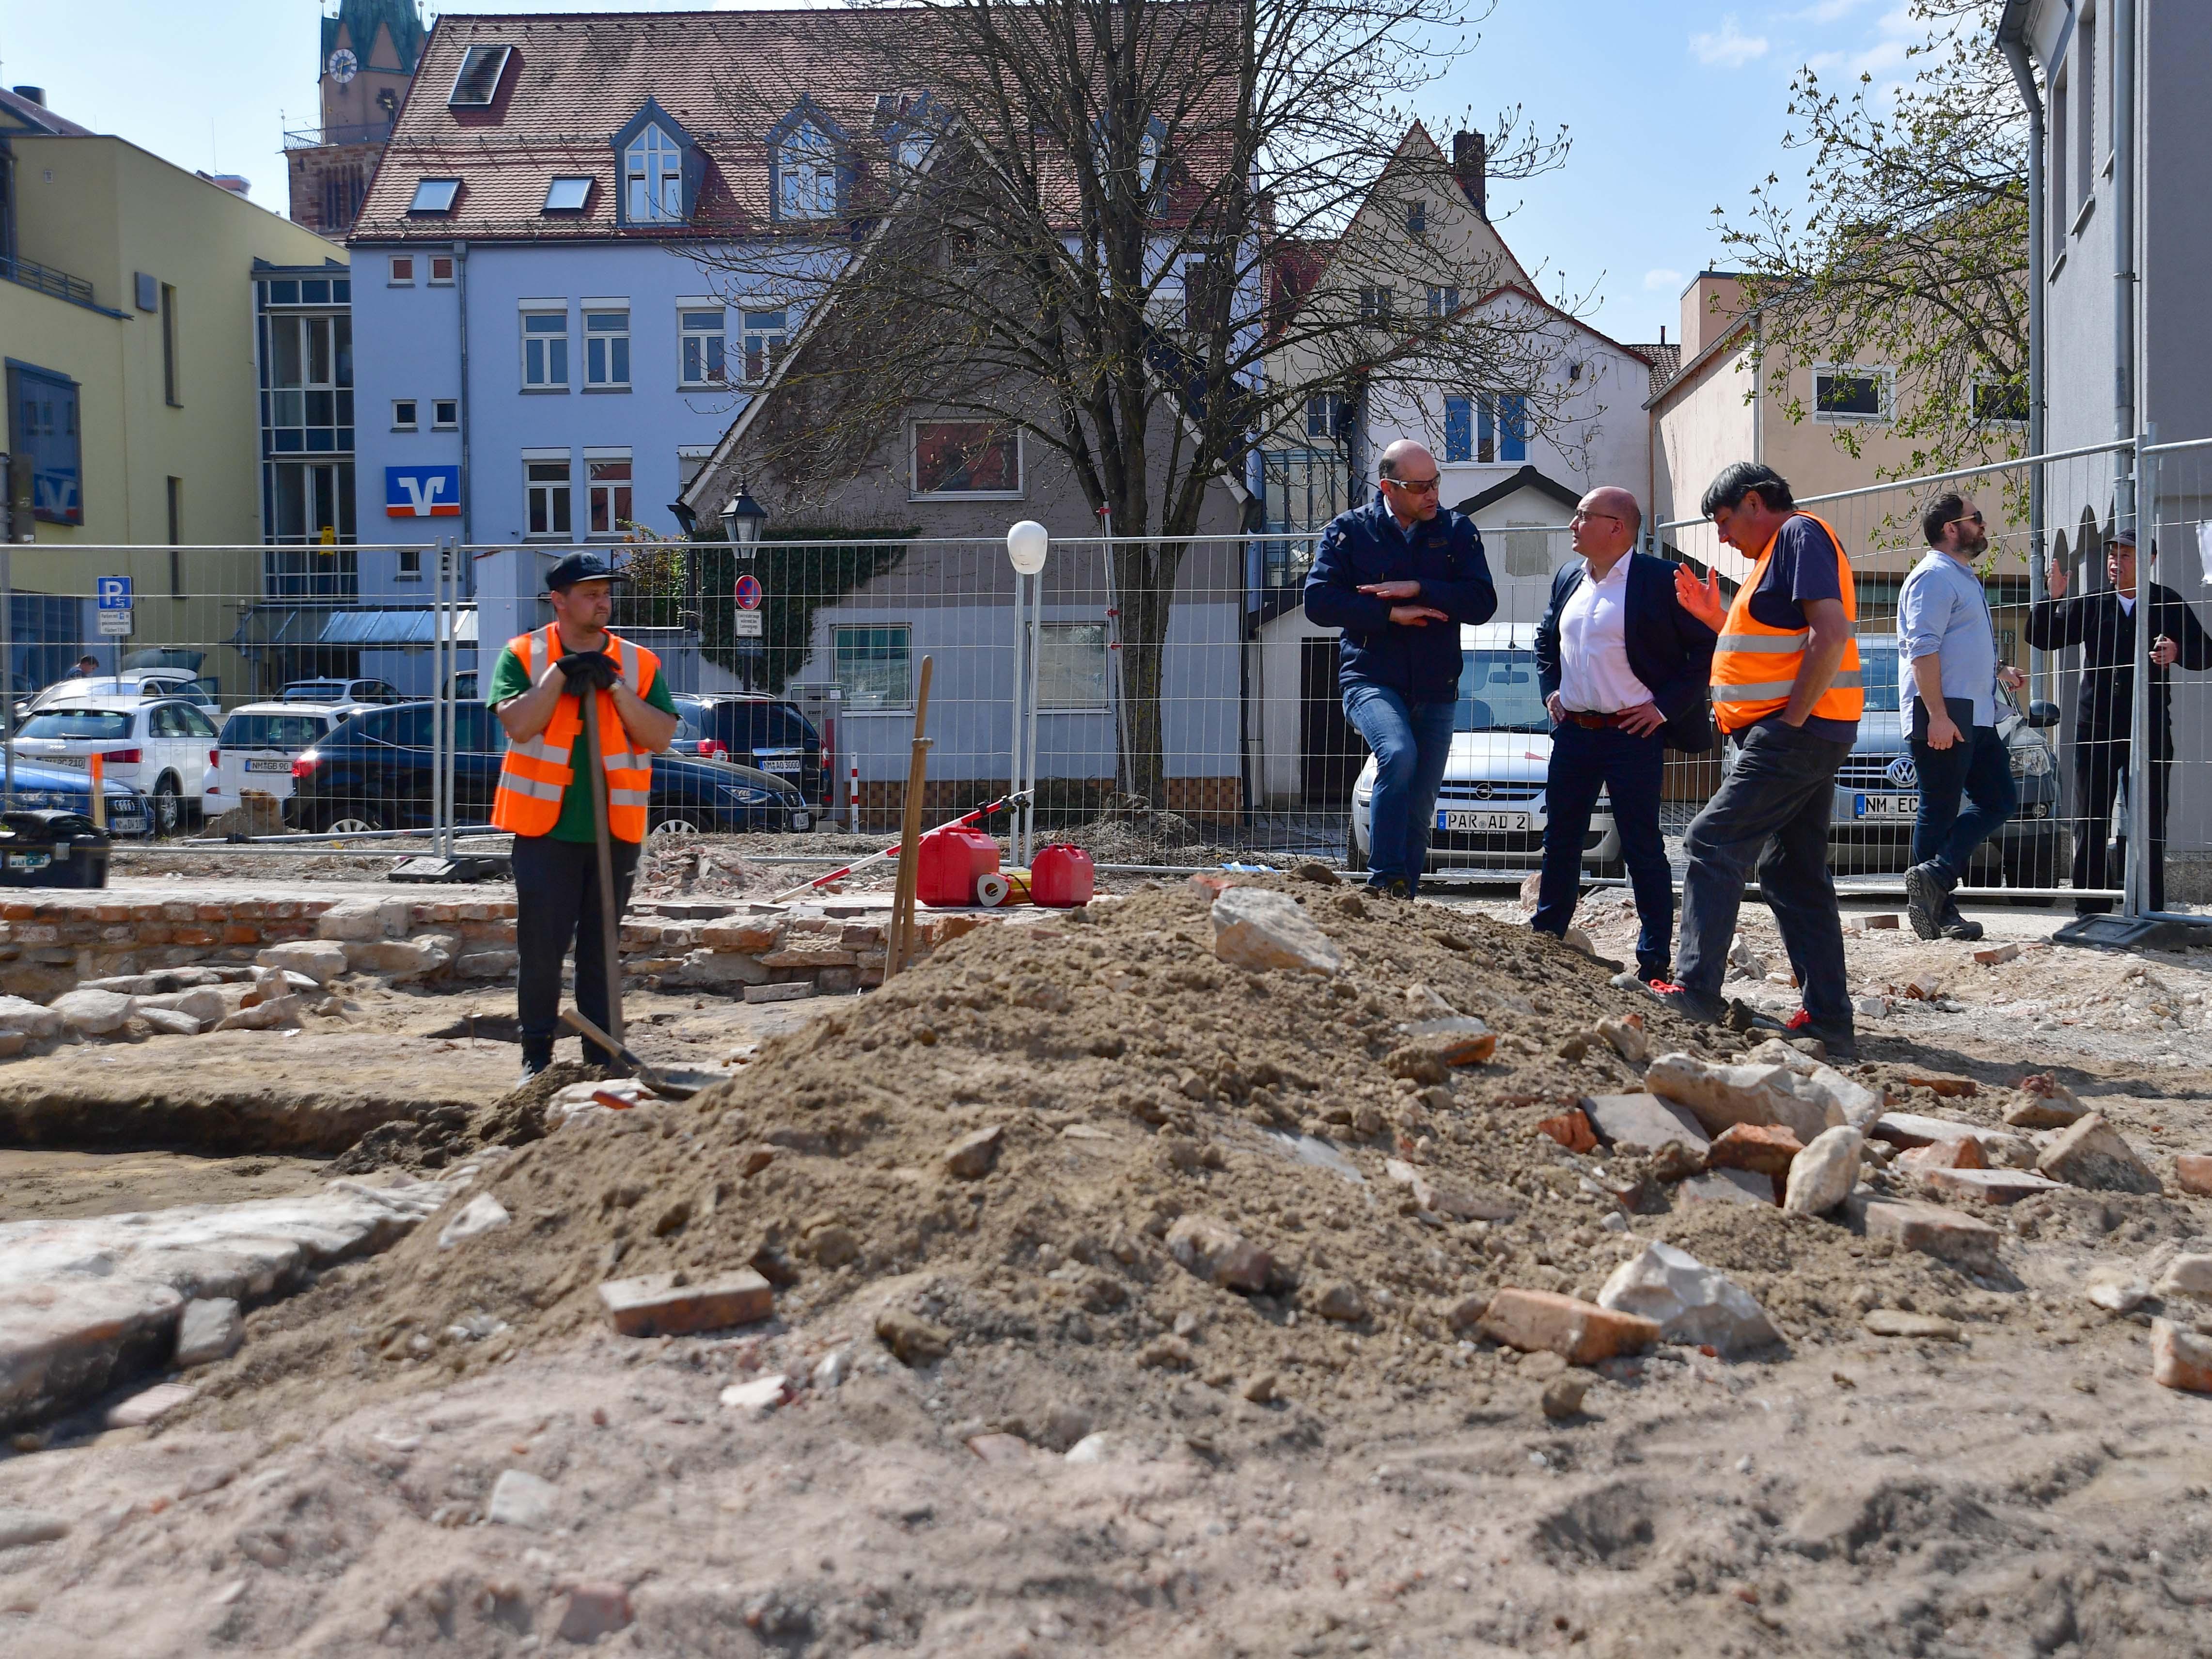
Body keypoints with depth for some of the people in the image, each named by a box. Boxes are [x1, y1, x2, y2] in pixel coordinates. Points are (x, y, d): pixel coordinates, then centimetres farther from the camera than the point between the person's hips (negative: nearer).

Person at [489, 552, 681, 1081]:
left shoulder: (638, 663, 8)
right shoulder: (523, 654, 3)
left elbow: (661, 736, -2)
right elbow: (517, 723, -11)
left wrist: (615, 686, -11)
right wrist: (560, 673, -14)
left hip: (616, 829, 2)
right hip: (546, 827, -2)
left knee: (602, 948, 9)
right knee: (540, 947, -2)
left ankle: (603, 1054, 16)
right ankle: (537, 1054, 11)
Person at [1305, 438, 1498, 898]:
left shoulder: (1457, 530, 8)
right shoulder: (1349, 529, 2)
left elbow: (1483, 603, -3)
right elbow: (1319, 601, -8)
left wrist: (1418, 590, -14)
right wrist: (1391, 613, -14)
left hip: (1436, 688, 3)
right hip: (1370, 679, -3)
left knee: (1420, 808, 5)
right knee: (1399, 753, -32)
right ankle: (1385, 882, -27)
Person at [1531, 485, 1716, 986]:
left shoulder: (1659, 580, -10)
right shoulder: (1569, 579, 11)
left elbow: (1707, 648, -10)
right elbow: (1546, 639, 27)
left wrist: (1665, 706, -13)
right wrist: (1550, 690, 13)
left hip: (1633, 735, -6)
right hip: (1573, 733, 7)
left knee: (1643, 850, -1)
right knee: (1560, 841, 14)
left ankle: (1655, 963, 6)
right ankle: (1543, 940, 27)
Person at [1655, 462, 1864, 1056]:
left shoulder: (1801, 533, -8)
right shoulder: (1782, 548, 23)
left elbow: (1831, 633, -21)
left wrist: (1790, 720, -20)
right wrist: (1715, 617, 17)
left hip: (1795, 734, -11)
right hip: (1805, 739, 11)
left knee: (1714, 844, -12)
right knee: (1794, 874, 10)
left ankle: (1697, 988, -14)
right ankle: (1829, 1019, 11)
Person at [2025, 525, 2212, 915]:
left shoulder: (2167, 604, 7)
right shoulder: (2091, 605, 10)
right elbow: (2042, 638, 6)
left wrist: (2177, 652, -15)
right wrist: (2053, 597, -9)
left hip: (2150, 729, -2)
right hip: (2095, 728, 2)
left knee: (2149, 825, 0)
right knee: (2090, 826, 2)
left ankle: (2149, 912, 5)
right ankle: (2091, 911, 8)